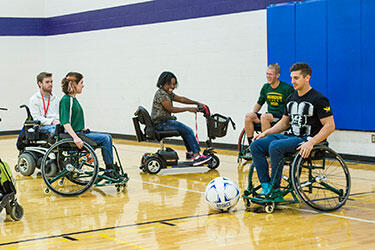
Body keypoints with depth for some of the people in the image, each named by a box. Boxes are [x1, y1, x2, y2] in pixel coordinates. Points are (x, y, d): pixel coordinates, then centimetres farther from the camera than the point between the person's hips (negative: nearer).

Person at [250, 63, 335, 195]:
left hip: (306, 140, -8)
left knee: (275, 146, -32)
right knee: (256, 145, -9)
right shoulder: (291, 99, 15)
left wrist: (311, 143, -25)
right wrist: (265, 133, 10)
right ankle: (265, 186, -13)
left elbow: (330, 125, -14)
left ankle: (275, 188, -22)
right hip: (290, 137, 8)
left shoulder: (318, 99, -9)